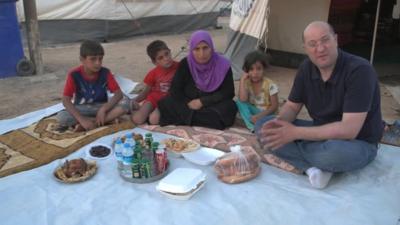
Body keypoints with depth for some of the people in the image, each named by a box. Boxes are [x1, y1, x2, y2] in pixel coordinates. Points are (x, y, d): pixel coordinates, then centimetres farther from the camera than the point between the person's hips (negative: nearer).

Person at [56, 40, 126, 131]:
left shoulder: (105, 73, -12)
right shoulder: (74, 75, -16)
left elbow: (119, 94, -16)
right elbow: (66, 100, -21)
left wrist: (103, 109, -30)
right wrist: (82, 119, -32)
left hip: (100, 107, 0)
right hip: (81, 109, 0)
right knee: (61, 117, -31)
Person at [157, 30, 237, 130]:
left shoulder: (223, 65, -12)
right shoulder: (185, 64, -7)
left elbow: (228, 92, -11)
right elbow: (175, 89, -5)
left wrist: (202, 101, -17)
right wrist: (188, 103, -21)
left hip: (213, 106, -1)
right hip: (189, 105, 1)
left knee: (228, 108, -33)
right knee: (166, 104, -22)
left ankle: (186, 119, -20)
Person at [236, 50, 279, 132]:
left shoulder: (270, 85, -14)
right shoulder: (247, 83, -7)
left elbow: (274, 106, -14)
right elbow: (243, 100, -25)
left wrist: (260, 116, -28)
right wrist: (242, 80, -22)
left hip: (266, 114, -3)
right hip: (253, 113, 4)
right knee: (239, 103, -24)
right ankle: (253, 126, -33)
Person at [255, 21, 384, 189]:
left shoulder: (360, 70, -25)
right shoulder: (307, 68, -5)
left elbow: (349, 130, -31)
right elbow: (292, 106, 5)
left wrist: (295, 133, -32)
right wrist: (280, 122, -19)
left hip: (358, 143, -6)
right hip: (321, 133, 6)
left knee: (333, 152, -42)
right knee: (263, 126, -7)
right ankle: (313, 168, -20)